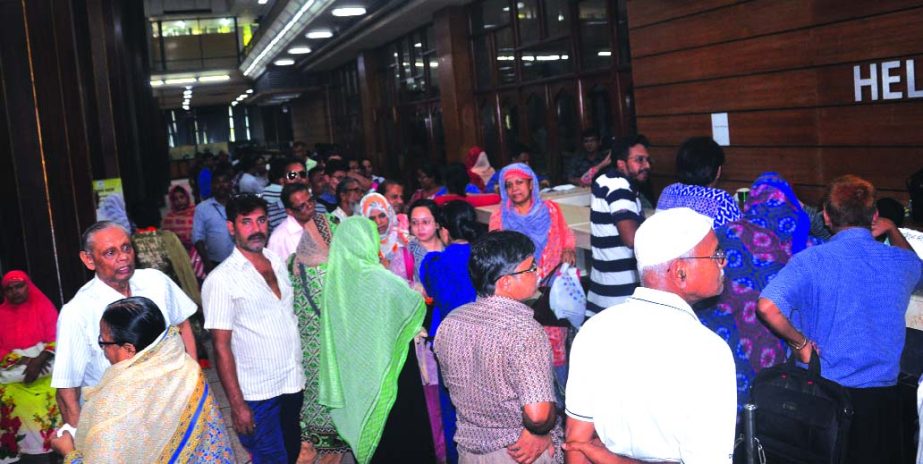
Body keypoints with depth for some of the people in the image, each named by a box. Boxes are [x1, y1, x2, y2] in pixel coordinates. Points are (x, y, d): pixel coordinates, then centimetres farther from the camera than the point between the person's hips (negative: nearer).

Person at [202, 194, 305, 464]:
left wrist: (298, 370, 12)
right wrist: (237, 404, -15)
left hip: (293, 384, 6)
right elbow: (221, 346, -13)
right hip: (258, 395, -6)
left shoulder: (277, 262, 6)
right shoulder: (221, 280, -13)